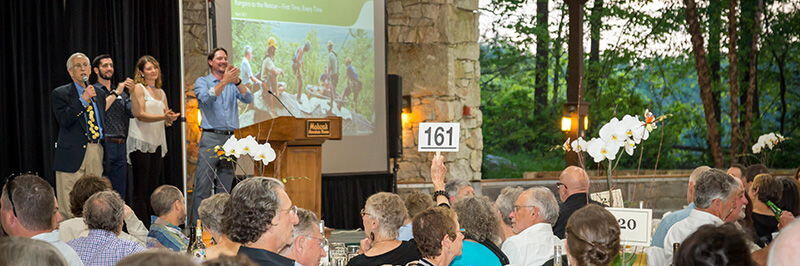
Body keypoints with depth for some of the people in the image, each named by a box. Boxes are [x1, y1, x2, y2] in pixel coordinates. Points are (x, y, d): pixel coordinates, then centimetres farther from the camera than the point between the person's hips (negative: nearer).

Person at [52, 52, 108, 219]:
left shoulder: (100, 94, 18)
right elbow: (64, 120, -14)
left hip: (97, 151, 5)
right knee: (70, 208, -7)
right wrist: (83, 99, -18)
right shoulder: (60, 94, 1)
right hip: (73, 153, -5)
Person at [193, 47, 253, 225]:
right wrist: (225, 81, -21)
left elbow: (248, 99, 1)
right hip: (210, 138, -4)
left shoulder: (233, 85, 17)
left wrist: (237, 81, -14)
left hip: (230, 138, 4)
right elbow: (206, 98, -13)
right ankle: (196, 224, -7)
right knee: (203, 185, -8)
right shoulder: (202, 82, 7)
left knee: (225, 187, 6)